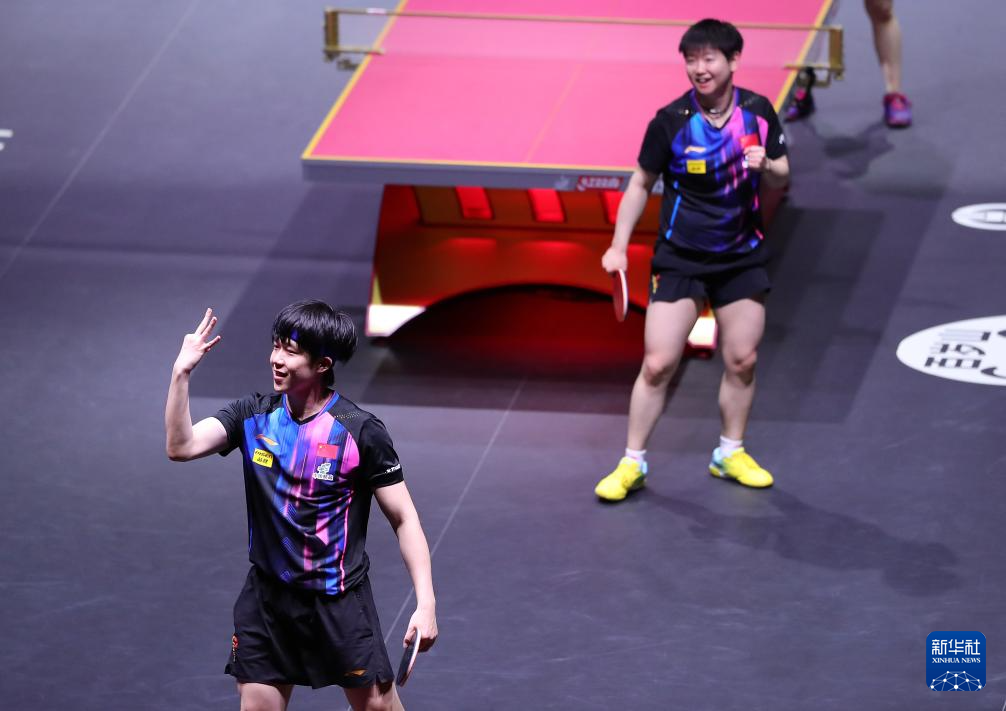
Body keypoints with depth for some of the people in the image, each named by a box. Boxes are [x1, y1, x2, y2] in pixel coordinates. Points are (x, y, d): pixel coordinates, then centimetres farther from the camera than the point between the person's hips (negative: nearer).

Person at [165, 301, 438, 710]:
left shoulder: (361, 431, -12)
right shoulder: (253, 416, 0)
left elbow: (403, 518, -8)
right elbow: (181, 446, -11)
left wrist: (425, 603, -15)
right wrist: (181, 372, -20)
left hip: (340, 602, -3)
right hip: (267, 598, 4)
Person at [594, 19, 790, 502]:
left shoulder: (758, 112, -3)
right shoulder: (671, 121, -12)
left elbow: (781, 179, 6)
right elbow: (641, 184, -1)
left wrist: (766, 165, -17)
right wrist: (618, 246, -5)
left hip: (742, 257, 3)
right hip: (680, 259, -3)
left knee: (743, 360, 6)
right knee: (657, 364, -7)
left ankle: (730, 454, 25)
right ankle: (632, 464, 5)